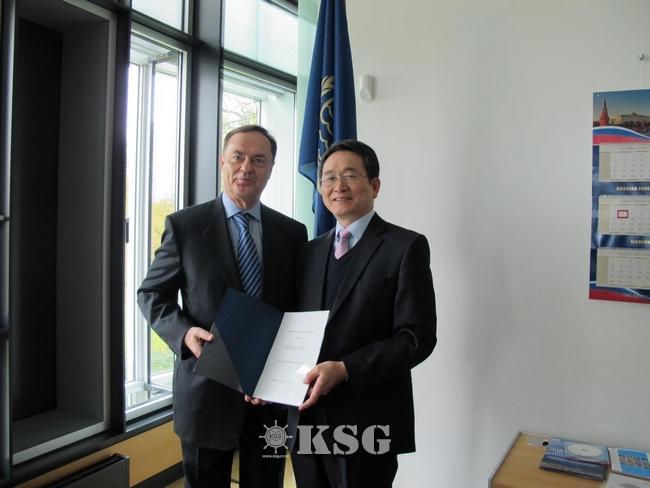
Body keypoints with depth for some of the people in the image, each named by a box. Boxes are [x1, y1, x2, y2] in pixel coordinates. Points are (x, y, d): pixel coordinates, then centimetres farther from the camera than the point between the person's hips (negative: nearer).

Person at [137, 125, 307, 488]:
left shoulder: (293, 233, 3)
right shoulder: (184, 225, -4)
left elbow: (301, 306, 7)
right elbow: (152, 294, 1)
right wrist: (184, 332, -17)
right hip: (207, 388, -2)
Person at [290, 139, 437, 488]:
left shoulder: (406, 247, -7)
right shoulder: (309, 252, 11)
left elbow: (418, 337, -13)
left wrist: (345, 370, -22)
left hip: (367, 421, -5)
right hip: (306, 416, 5)